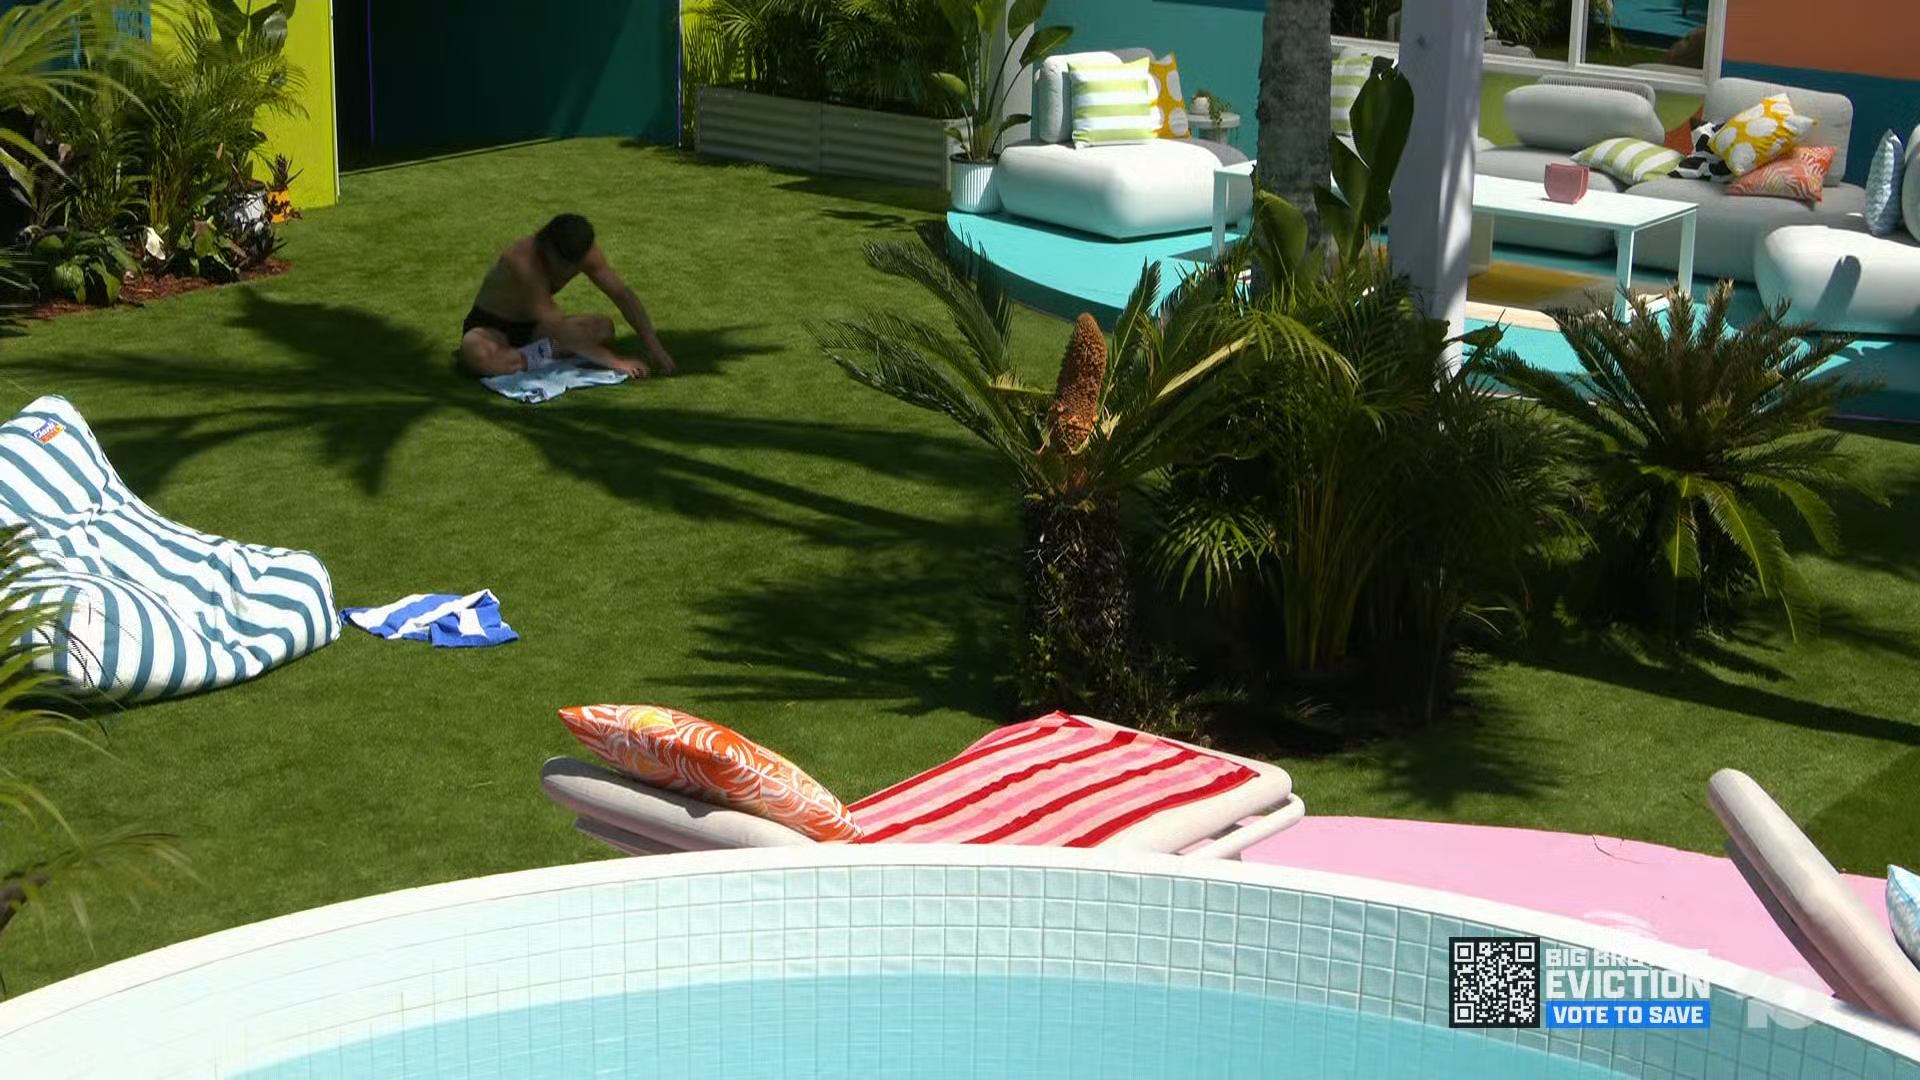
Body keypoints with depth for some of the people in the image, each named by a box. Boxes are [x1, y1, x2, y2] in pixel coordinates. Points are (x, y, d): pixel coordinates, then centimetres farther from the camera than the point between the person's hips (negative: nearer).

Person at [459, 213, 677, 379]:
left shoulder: (583, 252, -16)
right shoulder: (524, 260, -35)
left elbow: (622, 294, -10)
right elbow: (558, 330, -36)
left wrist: (653, 346, -20)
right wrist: (614, 361, -38)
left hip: (531, 326, 6)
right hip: (491, 328, -6)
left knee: (604, 328, -17)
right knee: (477, 354, -43)